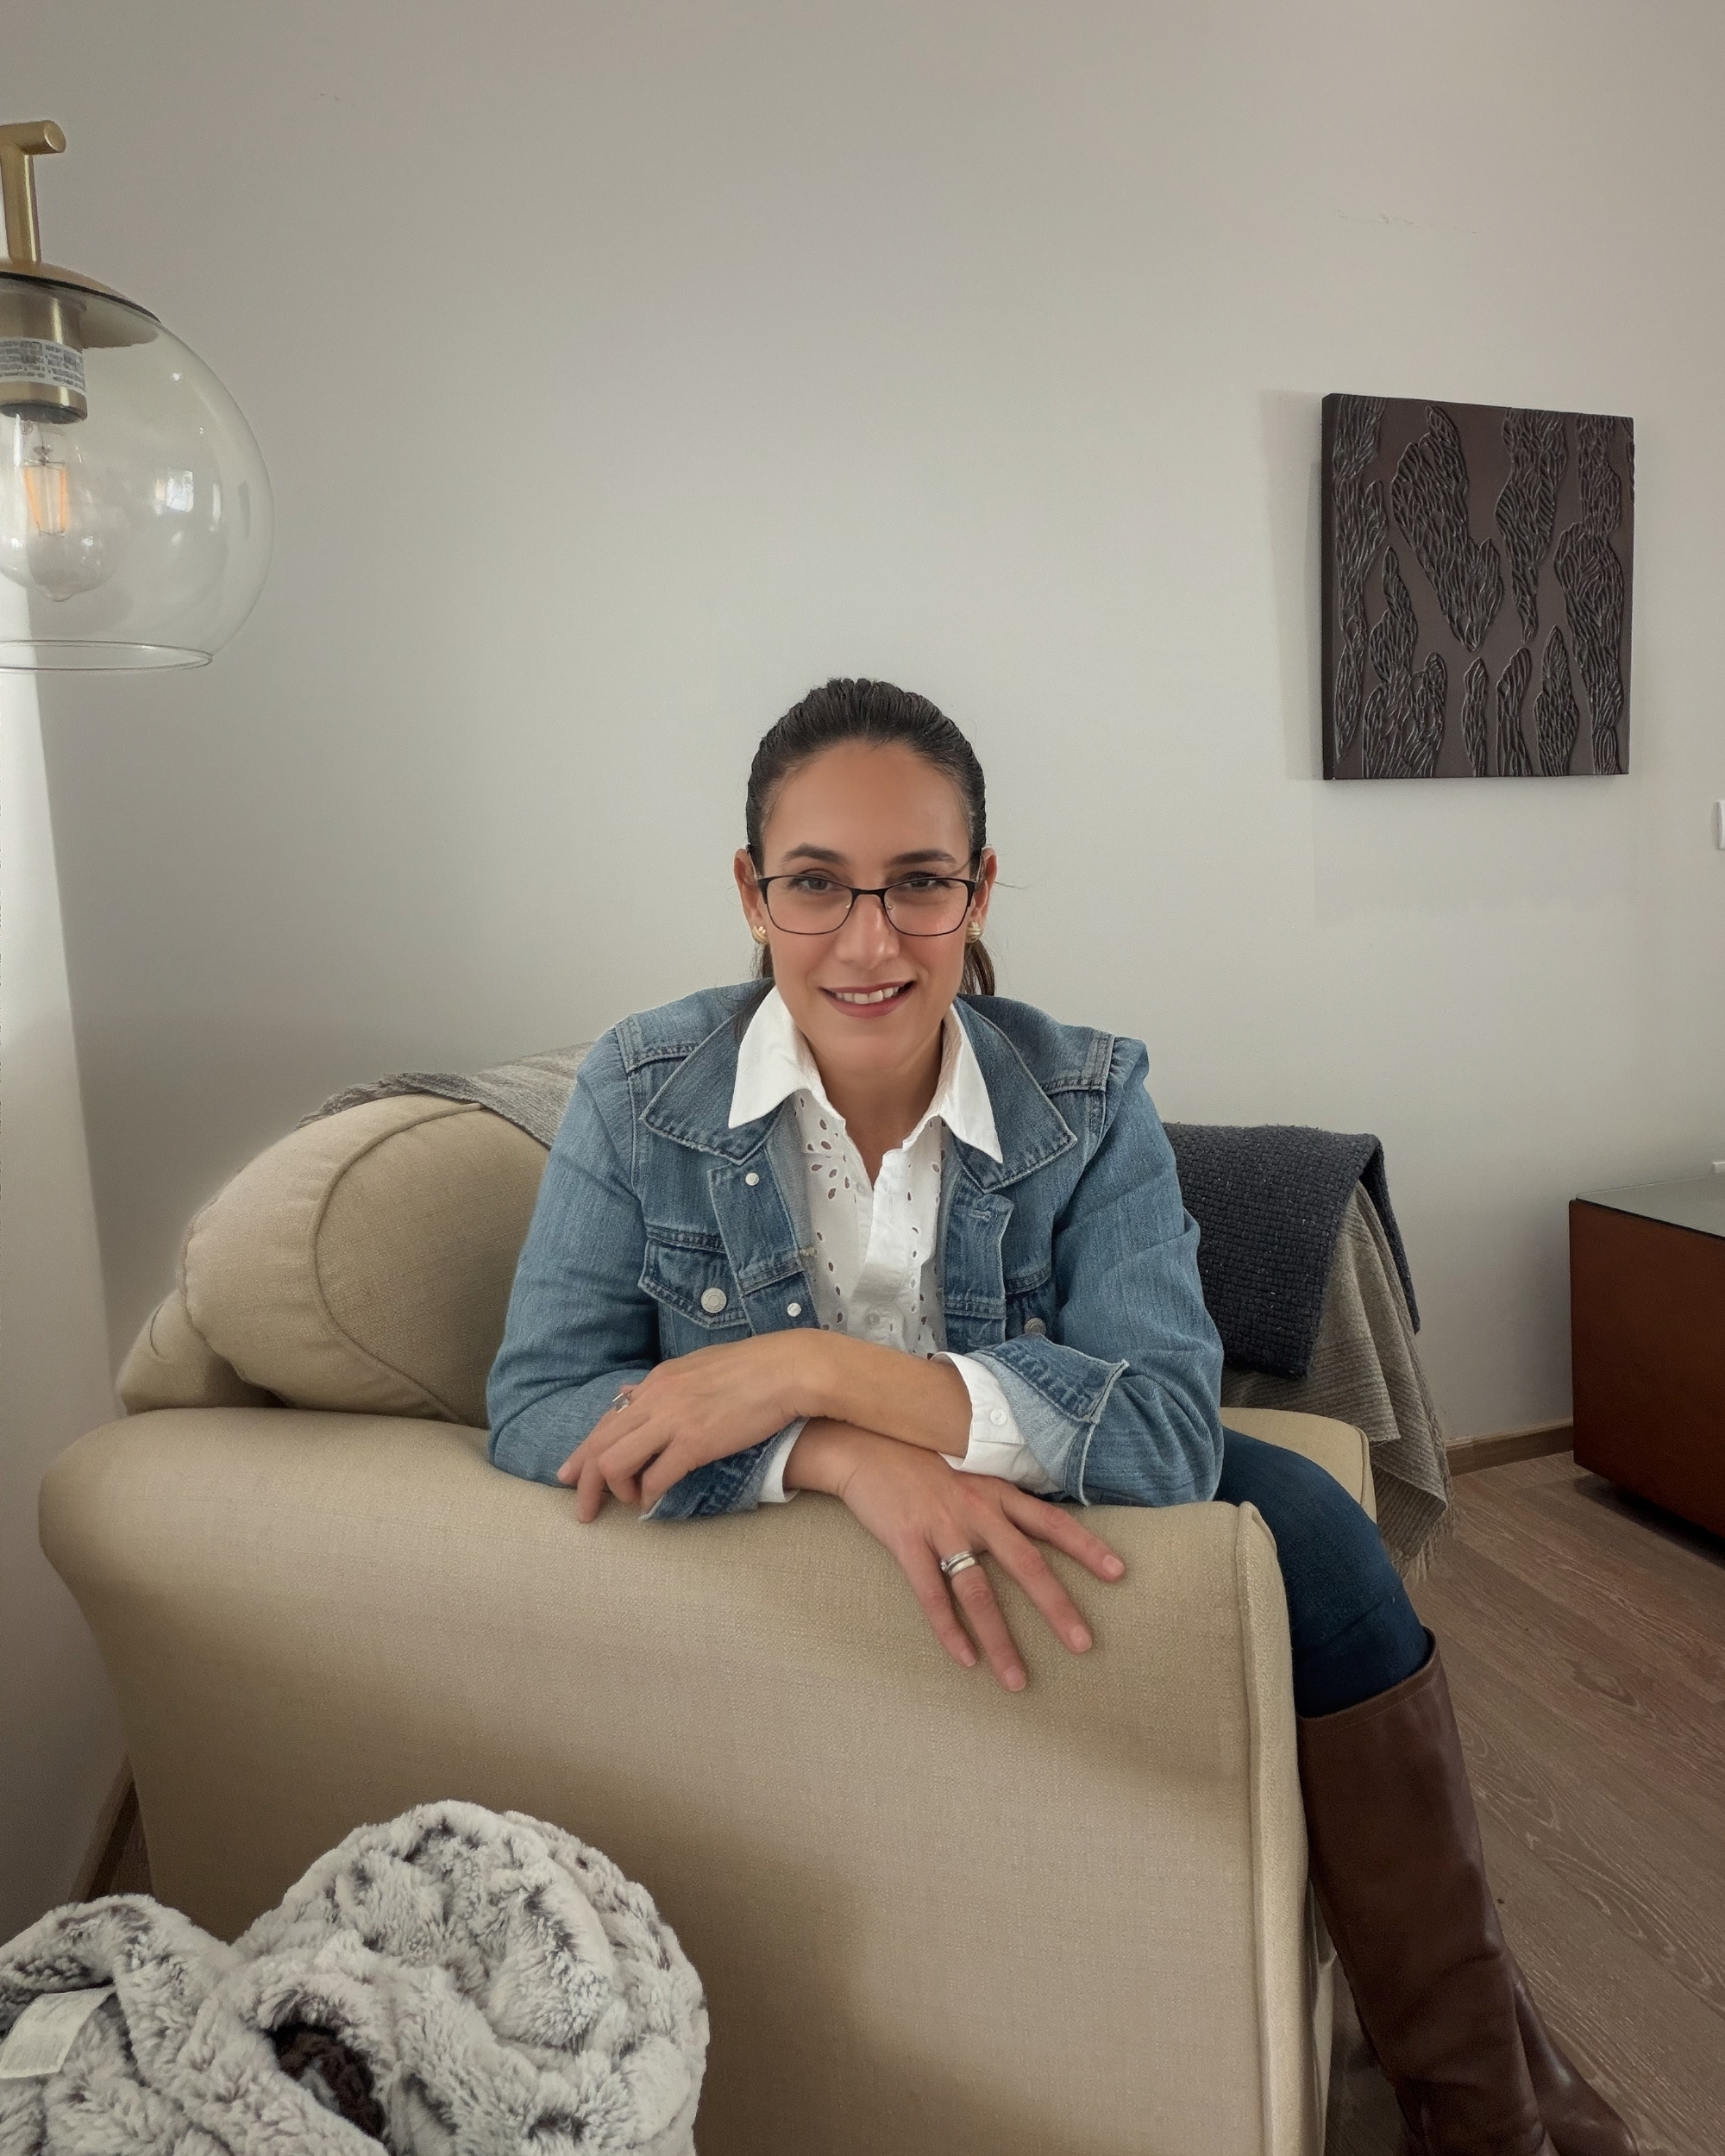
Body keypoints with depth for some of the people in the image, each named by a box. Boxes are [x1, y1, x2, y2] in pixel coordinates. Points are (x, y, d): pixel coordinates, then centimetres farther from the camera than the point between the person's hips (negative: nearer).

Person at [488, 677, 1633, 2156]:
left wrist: (817, 1371, -31)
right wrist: (849, 1456, -33)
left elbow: (1169, 1433, -21)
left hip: (998, 1537, 3)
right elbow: (534, 1406, -17)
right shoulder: (641, 1092, -12)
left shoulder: (1088, 1103, -11)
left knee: (1290, 1514, -20)